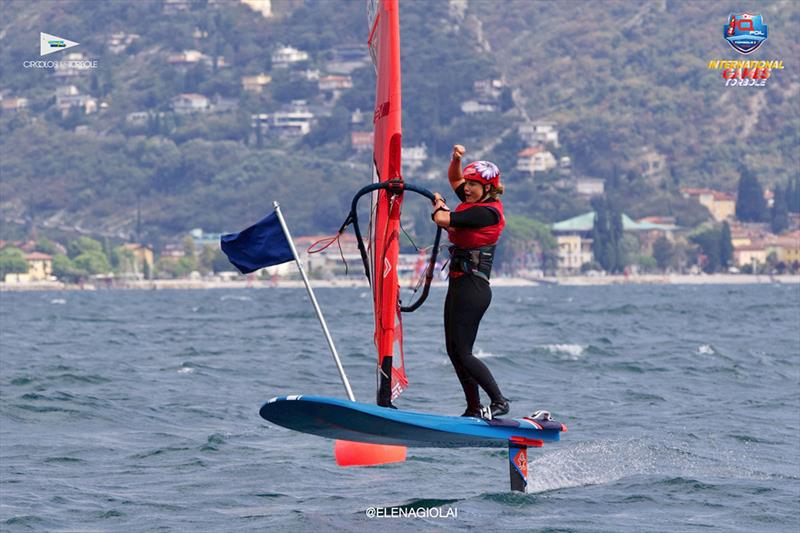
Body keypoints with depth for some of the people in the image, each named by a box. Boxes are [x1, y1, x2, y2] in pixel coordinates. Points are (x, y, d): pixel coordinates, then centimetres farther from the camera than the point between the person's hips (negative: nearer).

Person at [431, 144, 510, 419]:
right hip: (459, 285, 10)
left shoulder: (487, 212, -16)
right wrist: (456, 159, 6)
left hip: (472, 288, -10)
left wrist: (438, 203, 2)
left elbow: (442, 220, -21)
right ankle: (474, 409, 12)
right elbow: (454, 179, 27)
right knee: (454, 351, 9)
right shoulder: (474, 201, 11)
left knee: (462, 352, -10)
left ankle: (500, 401, -7)